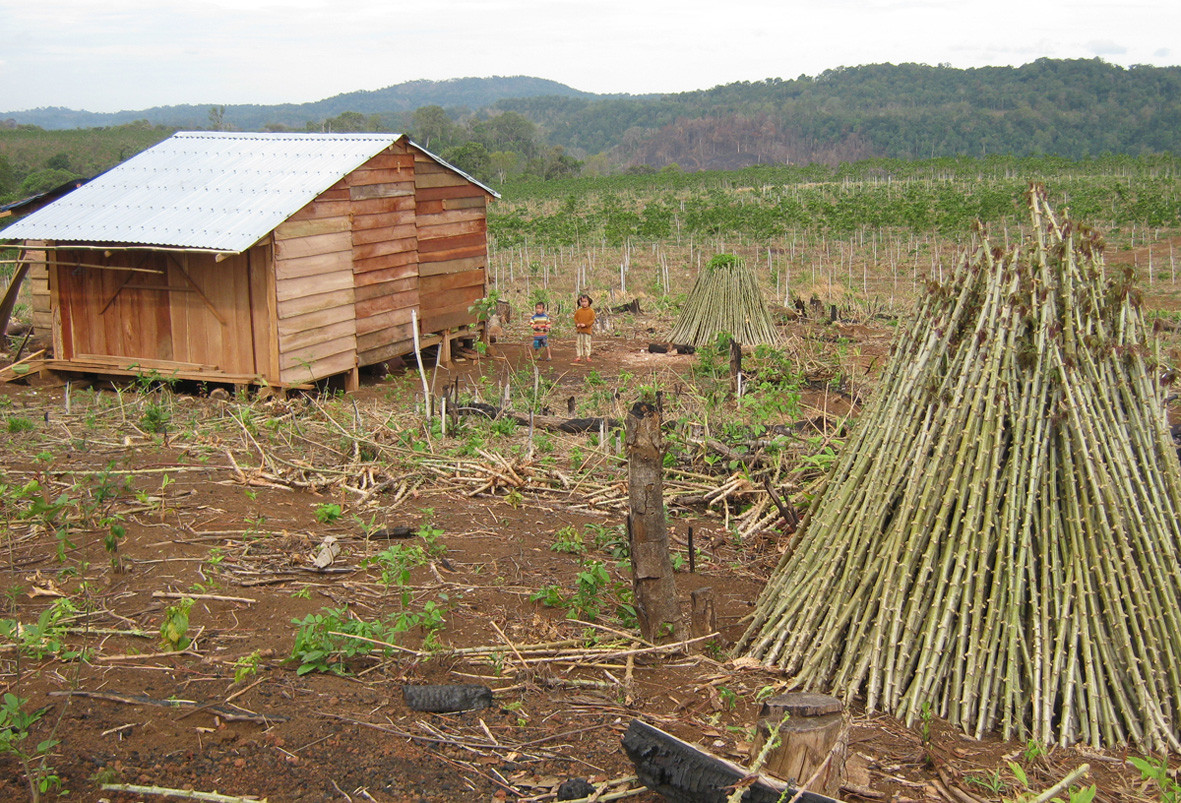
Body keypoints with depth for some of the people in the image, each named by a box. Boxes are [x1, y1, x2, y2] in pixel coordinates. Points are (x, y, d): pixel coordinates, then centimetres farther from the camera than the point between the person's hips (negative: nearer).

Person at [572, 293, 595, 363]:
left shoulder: (591, 311, -2)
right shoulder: (578, 311, 6)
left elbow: (592, 320, -5)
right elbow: (575, 318, 10)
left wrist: (585, 324, -17)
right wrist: (577, 324, -10)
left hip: (587, 330, -3)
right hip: (579, 330, 3)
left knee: (587, 343, 2)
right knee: (578, 343, 4)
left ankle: (587, 356, 8)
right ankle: (578, 356, 10)